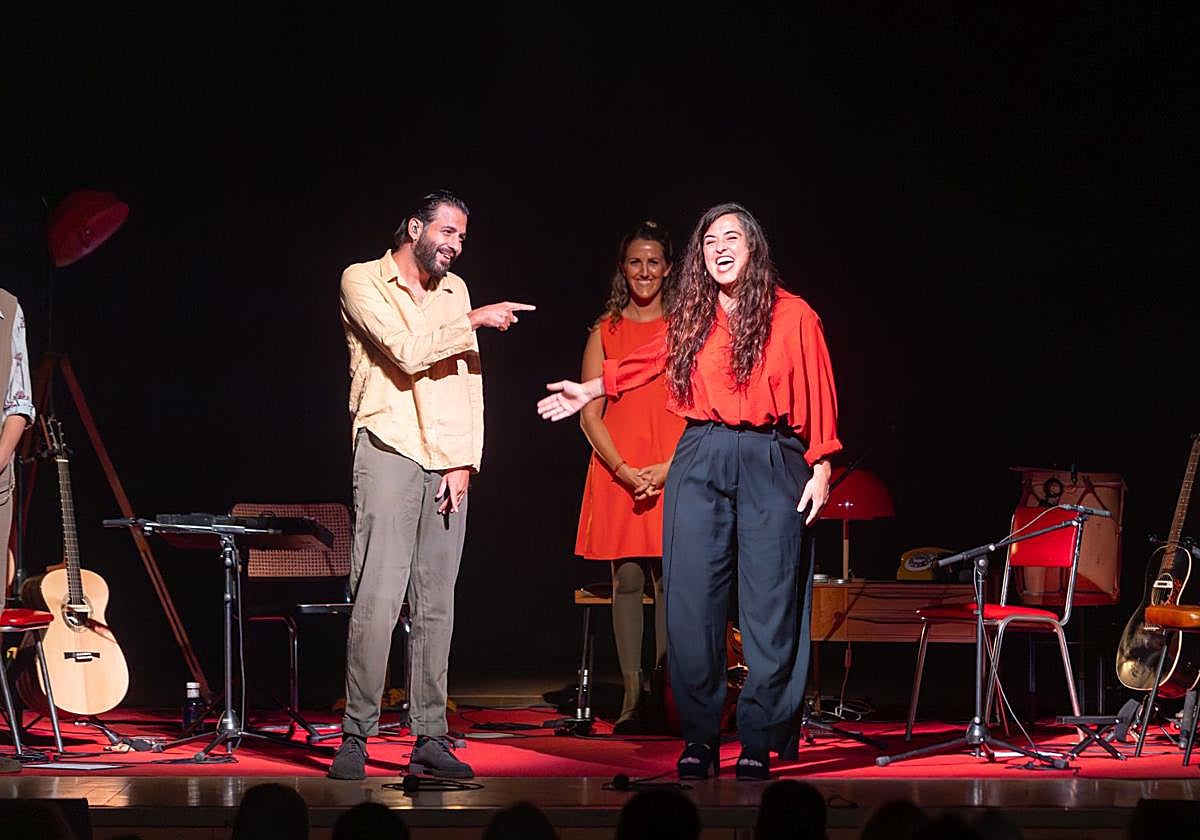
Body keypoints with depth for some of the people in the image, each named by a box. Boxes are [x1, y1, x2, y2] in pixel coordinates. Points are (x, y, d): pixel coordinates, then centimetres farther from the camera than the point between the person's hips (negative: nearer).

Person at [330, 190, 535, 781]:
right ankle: (355, 738, -8)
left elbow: (468, 378, 15)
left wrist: (465, 460, 5)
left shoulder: (454, 290, 18)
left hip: (447, 462, 6)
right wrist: (475, 321, -8)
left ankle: (430, 738, 5)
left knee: (437, 604, 3)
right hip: (389, 453, -5)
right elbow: (407, 352, -14)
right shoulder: (363, 282, 0)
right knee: (378, 599, -12)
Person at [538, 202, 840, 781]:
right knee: (692, 601, -2)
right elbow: (654, 359, 28)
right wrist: (588, 391, 30)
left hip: (770, 465, -3)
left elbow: (818, 399, 2)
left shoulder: (793, 316, 2)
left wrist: (820, 468, -2)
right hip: (700, 463, 3)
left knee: (769, 606, -4)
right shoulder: (692, 318, 12)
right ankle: (699, 739, 6)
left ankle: (759, 743, 2)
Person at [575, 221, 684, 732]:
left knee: (669, 577, -4)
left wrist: (672, 466, -9)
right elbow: (590, 414, 6)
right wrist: (624, 469, -8)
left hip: (676, 473, -1)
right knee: (627, 580, -1)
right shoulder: (606, 331, 9)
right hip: (618, 472, 1)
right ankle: (632, 696, 1)